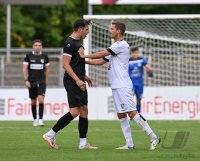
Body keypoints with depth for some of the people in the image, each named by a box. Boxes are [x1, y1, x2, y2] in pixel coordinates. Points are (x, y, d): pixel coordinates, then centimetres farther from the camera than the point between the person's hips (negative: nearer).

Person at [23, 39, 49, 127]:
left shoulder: (44, 56, 3)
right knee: (33, 102, 6)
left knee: (41, 99, -15)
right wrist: (26, 80, -11)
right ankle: (35, 119, 19)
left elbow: (46, 69, 12)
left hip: (41, 81, -1)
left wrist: (46, 81, 12)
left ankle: (40, 120, -17)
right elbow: (25, 69, -1)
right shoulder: (28, 56, -1)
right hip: (31, 82, 1)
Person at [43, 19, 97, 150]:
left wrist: (84, 76, 23)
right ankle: (50, 135, -7)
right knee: (75, 112, -13)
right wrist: (77, 80, -24)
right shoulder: (70, 43, -14)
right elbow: (66, 64, -20)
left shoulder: (78, 42, 16)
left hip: (79, 82, 10)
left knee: (84, 110, 7)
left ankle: (83, 143, 9)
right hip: (72, 82, -10)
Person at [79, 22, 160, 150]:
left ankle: (153, 137, -13)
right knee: (121, 115, 6)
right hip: (116, 86, 10)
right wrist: (85, 61, 17)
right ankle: (130, 144, 6)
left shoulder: (122, 45, -10)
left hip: (123, 85, -10)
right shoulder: (115, 46, 20)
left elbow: (102, 54, -11)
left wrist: (84, 56, -2)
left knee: (132, 113, -14)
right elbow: (102, 61, 24)